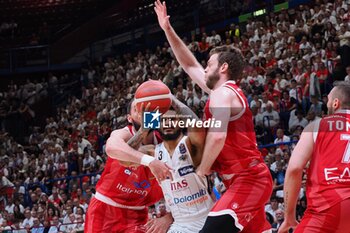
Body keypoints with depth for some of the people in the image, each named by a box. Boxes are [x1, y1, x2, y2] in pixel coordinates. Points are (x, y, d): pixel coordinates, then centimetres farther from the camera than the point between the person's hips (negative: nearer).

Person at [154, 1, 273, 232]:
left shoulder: (222, 93, -8)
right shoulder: (228, 91, 21)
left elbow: (217, 136, -24)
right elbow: (190, 65, 31)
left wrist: (202, 170, -10)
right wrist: (168, 29, 30)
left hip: (247, 180, -10)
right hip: (252, 179, 10)